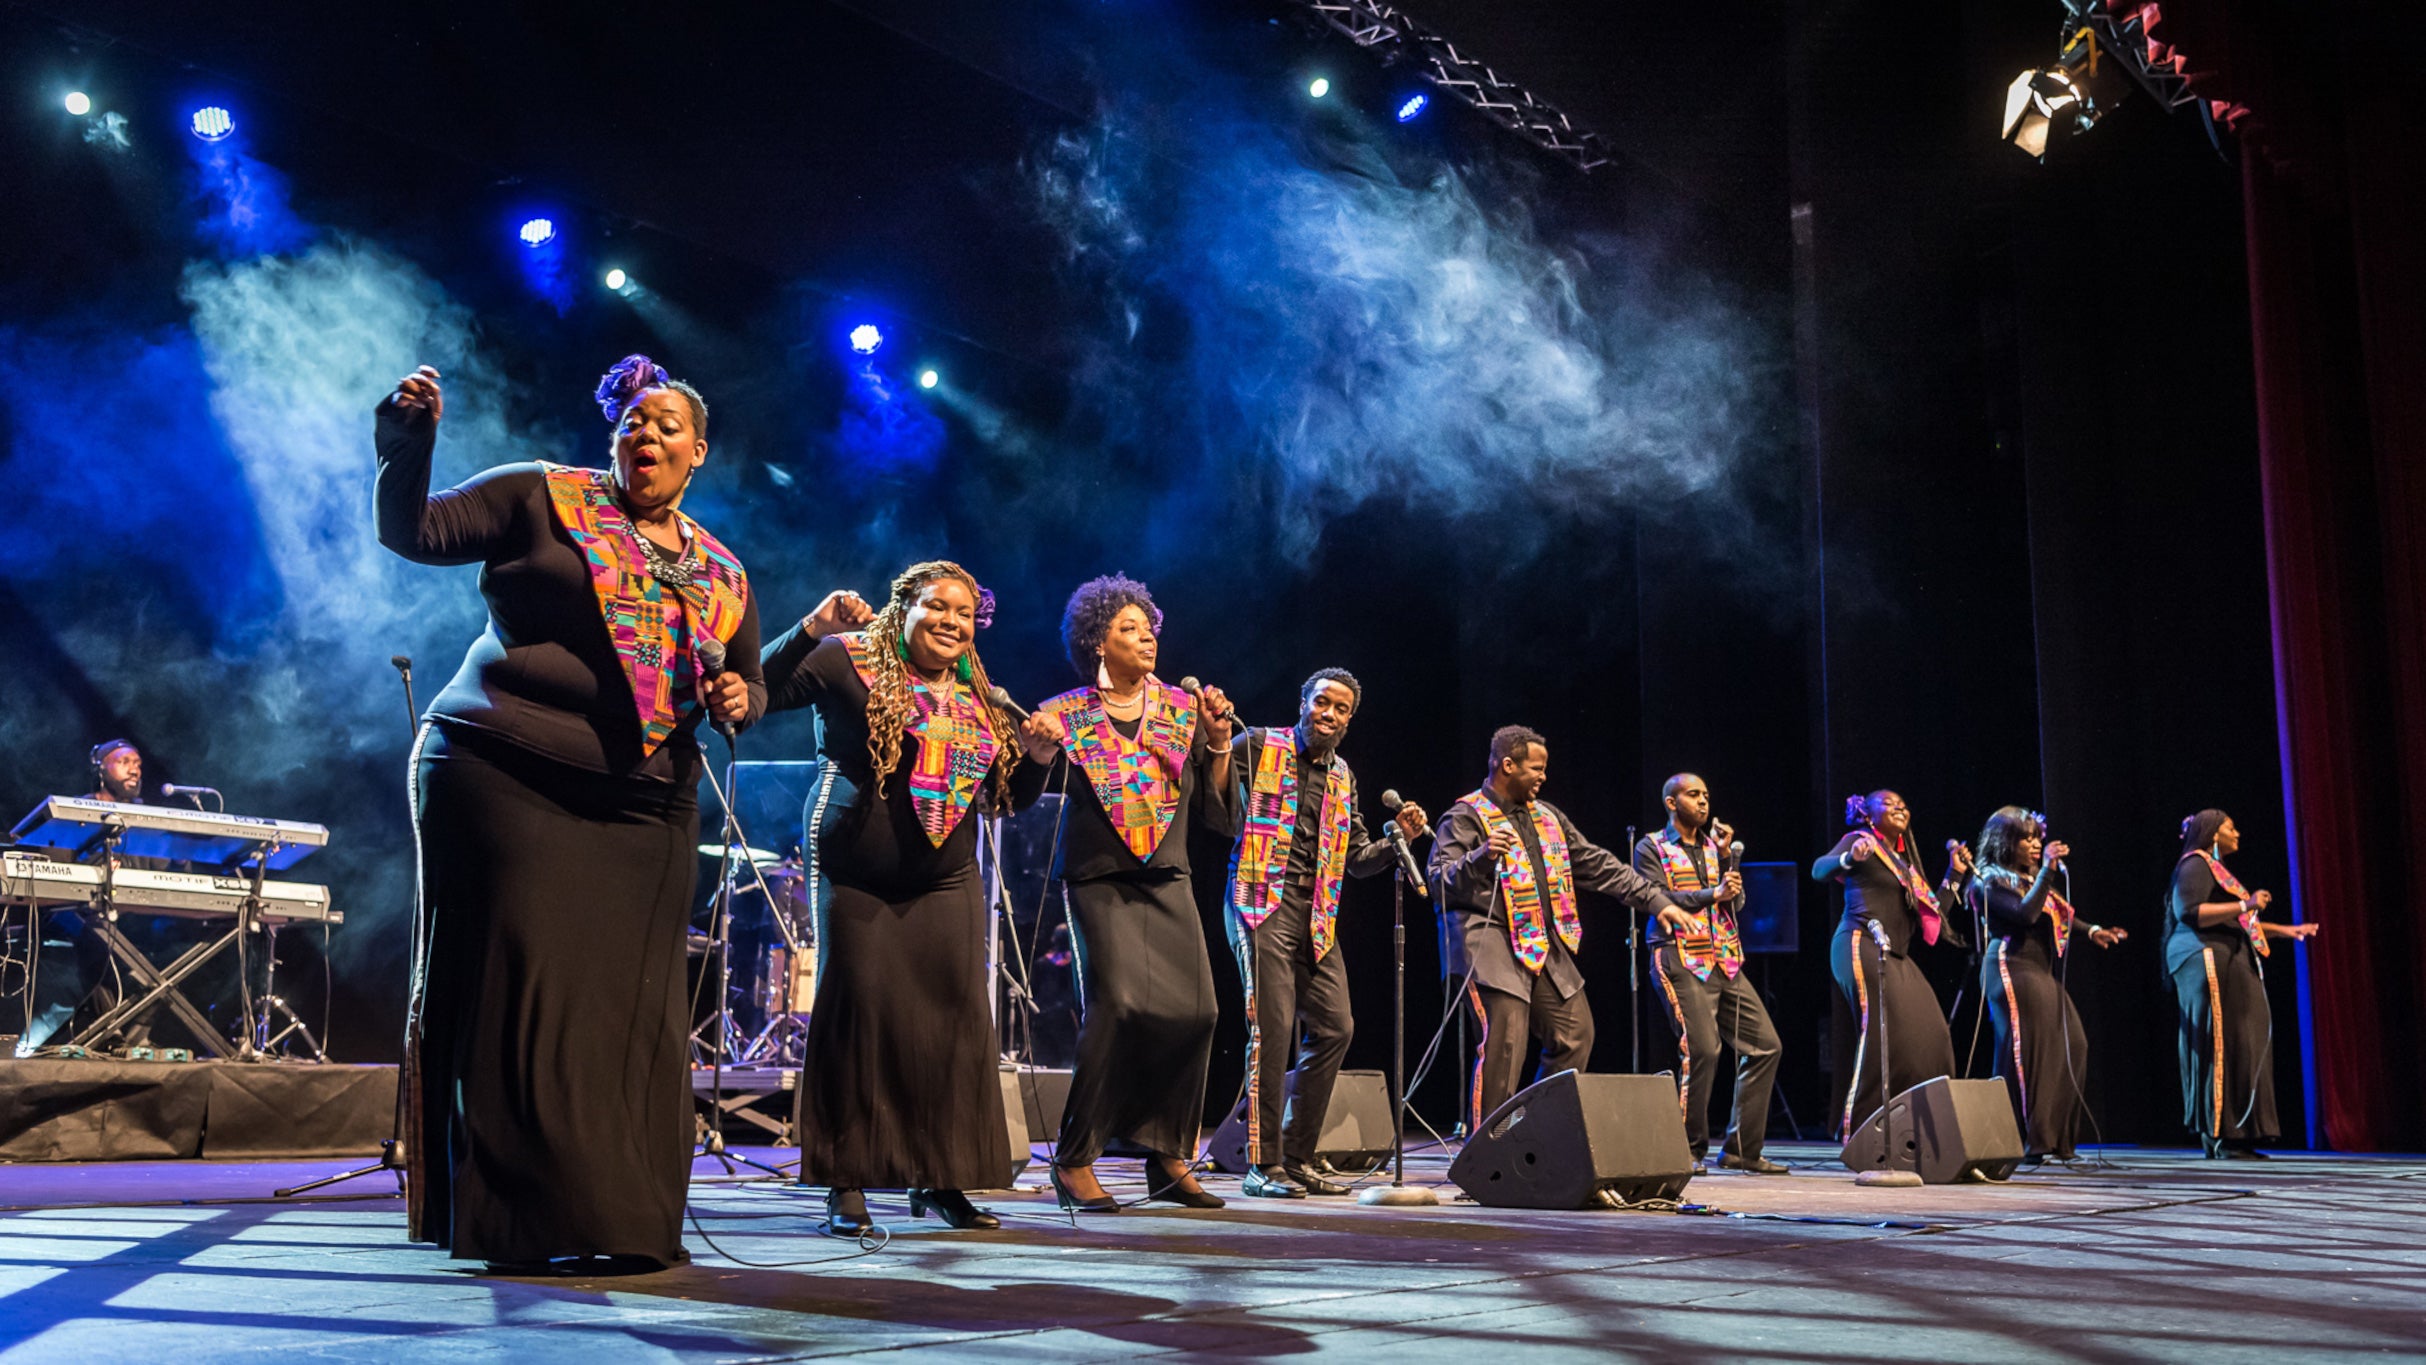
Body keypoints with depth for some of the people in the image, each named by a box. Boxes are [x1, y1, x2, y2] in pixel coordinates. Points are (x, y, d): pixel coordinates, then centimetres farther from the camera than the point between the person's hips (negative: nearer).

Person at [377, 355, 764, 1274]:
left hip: (643, 812, 4)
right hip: (505, 779, -4)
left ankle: (628, 1221, 10)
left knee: (630, 1008, 3)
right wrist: (408, 444, -15)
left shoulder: (723, 575, 17)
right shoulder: (542, 499, 6)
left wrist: (738, 699, 1)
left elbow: (751, 688, 23)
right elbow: (415, 531, 1)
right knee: (514, 991, -6)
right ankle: (519, 1220, 0)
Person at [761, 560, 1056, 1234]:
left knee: (958, 1023, 2)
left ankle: (941, 1181, 12)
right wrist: (812, 627, -22)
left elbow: (1010, 799, 20)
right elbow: (762, 689, -14)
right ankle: (845, 1185, 5)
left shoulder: (981, 700, 14)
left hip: (948, 884, 5)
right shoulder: (849, 660, -2)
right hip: (856, 878, -5)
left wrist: (1037, 753, 2)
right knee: (858, 1018, -3)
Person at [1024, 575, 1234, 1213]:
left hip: (1167, 879, 4)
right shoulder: (1067, 714, 3)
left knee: (1195, 1010, -8)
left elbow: (1216, 811, 10)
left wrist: (1217, 742, -3)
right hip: (1100, 879, -4)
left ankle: (1169, 1160, 5)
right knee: (1117, 1003, -19)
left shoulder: (1182, 709, 10)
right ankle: (1074, 1160, -8)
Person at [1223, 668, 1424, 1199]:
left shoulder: (1342, 777, 20)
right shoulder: (1258, 746, 1)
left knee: (1334, 1027, 3)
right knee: (1272, 1025, -14)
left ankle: (1297, 1159, 14)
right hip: (1263, 901, -7)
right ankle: (1262, 1164, -8)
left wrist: (1399, 838, 5)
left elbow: (1357, 859, 22)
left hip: (1315, 913, 7)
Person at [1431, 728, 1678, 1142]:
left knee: (1575, 1036, 6)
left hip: (1548, 948, 8)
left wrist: (1657, 901, 18)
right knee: (1505, 1045, -15)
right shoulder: (1467, 816, -4)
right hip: (1497, 948, -8)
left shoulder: (1547, 817, 18)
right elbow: (1440, 881, -13)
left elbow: (1598, 865, 22)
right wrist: (1482, 856, -31)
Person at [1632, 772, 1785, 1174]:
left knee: (1765, 1045, 1)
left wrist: (1727, 856, 0)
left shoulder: (1712, 846, 21)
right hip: (1680, 962, -7)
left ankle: (1742, 1149, 9)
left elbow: (1736, 903, 12)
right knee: (1701, 1049, -20)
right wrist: (1711, 893, -16)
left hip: (1724, 961, 7)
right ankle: (1690, 1150, -6)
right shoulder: (1652, 848, 4)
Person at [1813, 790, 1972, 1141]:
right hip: (1862, 946, -8)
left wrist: (1954, 874, 24)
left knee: (1929, 1036, 0)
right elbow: (1819, 870, -13)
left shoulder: (1904, 860, 26)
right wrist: (1850, 858, -33)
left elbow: (1931, 915, 26)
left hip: (1896, 955, 8)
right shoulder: (1861, 840, 5)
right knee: (1883, 1031, -19)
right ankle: (1857, 1129, -18)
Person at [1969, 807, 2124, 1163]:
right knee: (2023, 1054, -9)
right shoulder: (1991, 882, -6)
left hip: (2044, 973, 9)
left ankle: (2052, 1138, 10)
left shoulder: (2033, 879, 20)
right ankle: (2022, 1143, -5)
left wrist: (2092, 931, 1)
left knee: (2071, 1047, 4)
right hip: (2013, 970, -9)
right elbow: (2026, 913, -20)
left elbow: (2060, 915, 19)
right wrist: (2048, 869, -18)